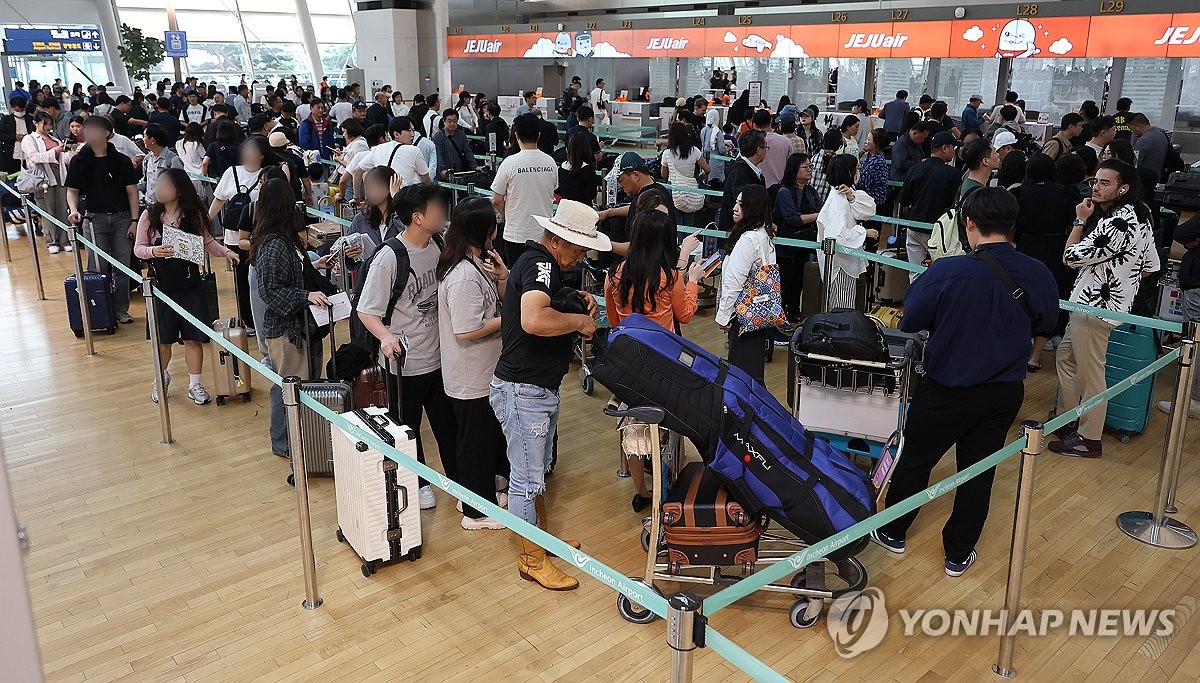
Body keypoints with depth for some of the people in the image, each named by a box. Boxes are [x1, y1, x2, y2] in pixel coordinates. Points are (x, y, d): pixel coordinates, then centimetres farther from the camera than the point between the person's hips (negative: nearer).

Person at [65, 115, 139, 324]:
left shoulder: (121, 161, 1)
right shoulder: (79, 161, 4)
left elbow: (132, 192, 3)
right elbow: (72, 190, 10)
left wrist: (134, 220, -2)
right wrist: (74, 209, -10)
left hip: (122, 217, 0)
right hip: (95, 218, 0)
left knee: (122, 267, 3)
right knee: (99, 268, -1)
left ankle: (121, 309, 14)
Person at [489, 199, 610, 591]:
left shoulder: (541, 262, 10)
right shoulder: (539, 264, -22)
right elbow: (533, 319, -41)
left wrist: (575, 301, 8)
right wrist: (579, 321, -26)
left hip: (541, 388, 11)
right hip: (523, 391, -11)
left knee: (538, 469, 24)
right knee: (526, 478, 3)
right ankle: (532, 561, 16)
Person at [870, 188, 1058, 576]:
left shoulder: (948, 272, -24)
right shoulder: (1039, 276, -10)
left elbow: (910, 322, -13)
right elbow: (1045, 320, 10)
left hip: (947, 389, -4)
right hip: (1005, 393, 4)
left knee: (915, 460, 16)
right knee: (979, 471, 16)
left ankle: (892, 533, 34)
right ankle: (958, 554, 28)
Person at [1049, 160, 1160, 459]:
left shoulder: (1116, 224, -25)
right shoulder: (1139, 217, 8)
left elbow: (1071, 257, -20)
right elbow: (1151, 266, 16)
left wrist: (1080, 221, -9)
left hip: (1095, 308, -11)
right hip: (1094, 304, 11)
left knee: (1090, 375, 0)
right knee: (1066, 359, 21)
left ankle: (1088, 440, 10)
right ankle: (1067, 420, 32)